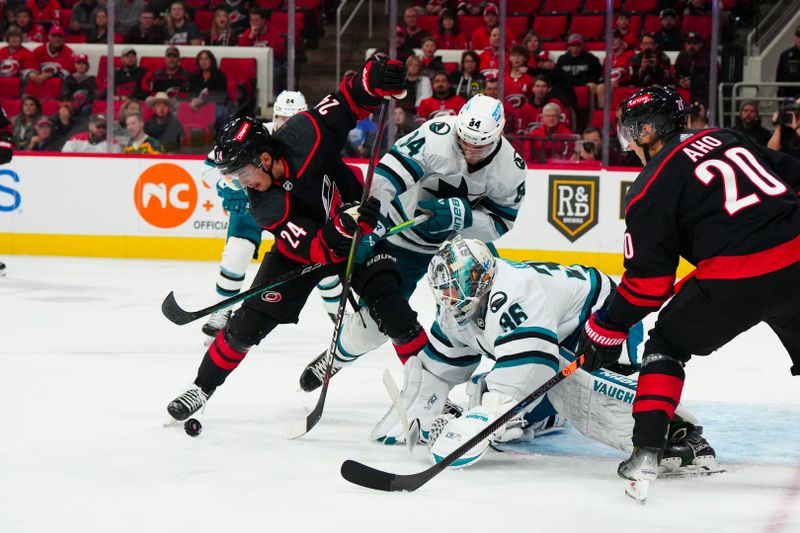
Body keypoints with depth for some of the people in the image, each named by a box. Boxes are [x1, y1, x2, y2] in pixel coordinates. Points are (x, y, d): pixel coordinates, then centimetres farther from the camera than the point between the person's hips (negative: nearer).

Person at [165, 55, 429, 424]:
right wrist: (346, 226, -55)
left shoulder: (303, 135, -30)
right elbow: (320, 249, -36)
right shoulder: (266, 207, -30)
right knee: (252, 319, -2)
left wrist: (373, 81, -36)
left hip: (361, 230, 0)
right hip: (303, 246, 0)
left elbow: (350, 102, -16)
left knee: (389, 307, -17)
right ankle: (203, 386, 18)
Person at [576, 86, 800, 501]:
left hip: (735, 278, -5)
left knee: (668, 343, 18)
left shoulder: (651, 189, 4)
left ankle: (645, 454, 7)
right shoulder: (729, 140, 20)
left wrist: (605, 331, 13)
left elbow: (647, 282, 2)